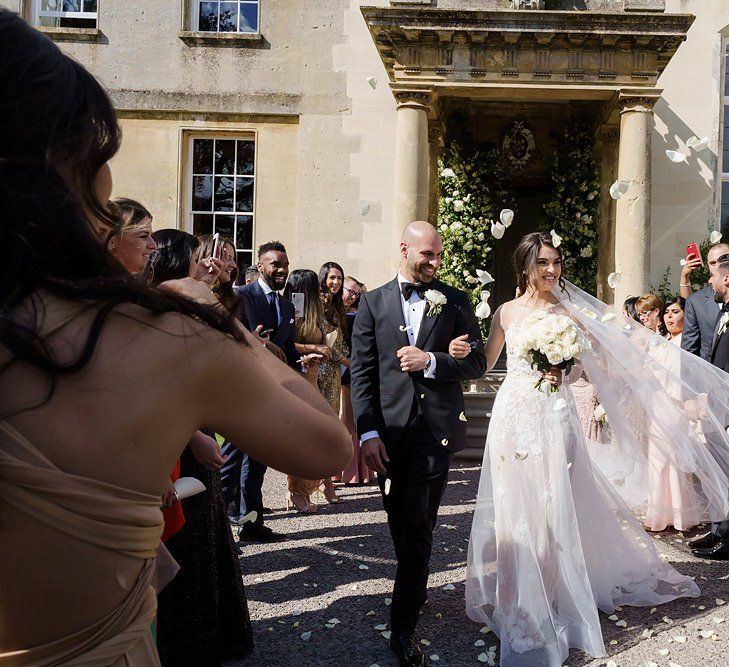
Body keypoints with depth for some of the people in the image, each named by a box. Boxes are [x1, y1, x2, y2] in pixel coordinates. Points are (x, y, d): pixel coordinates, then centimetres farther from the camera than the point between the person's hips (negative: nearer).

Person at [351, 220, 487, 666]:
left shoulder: (455, 301, 6)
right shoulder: (373, 302, 6)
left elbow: (477, 362, 4)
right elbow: (362, 373, 1)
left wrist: (431, 360, -13)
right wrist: (368, 432, -7)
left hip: (437, 430, -1)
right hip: (391, 432, 1)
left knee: (418, 528, 0)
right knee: (404, 525, 14)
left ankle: (404, 626, 10)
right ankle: (416, 588, 40)